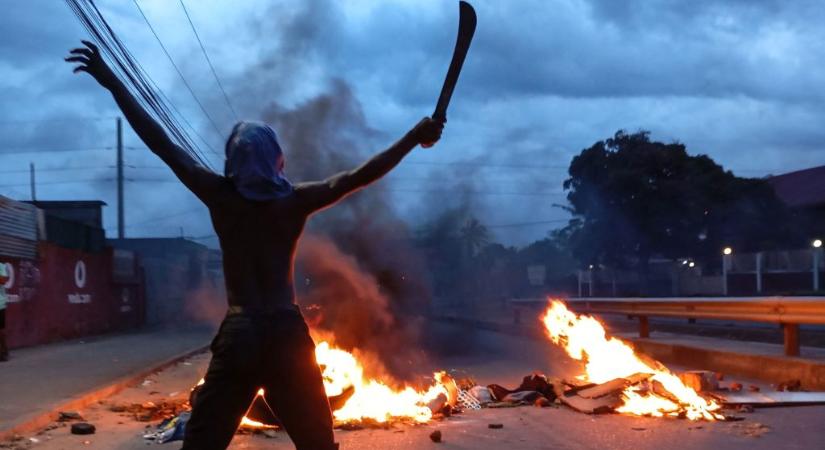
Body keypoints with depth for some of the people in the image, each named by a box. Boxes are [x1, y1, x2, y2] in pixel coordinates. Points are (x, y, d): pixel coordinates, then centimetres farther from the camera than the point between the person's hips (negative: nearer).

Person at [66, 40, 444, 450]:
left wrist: (111, 82, 6)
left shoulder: (220, 197, -2)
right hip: (287, 334, 0)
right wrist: (414, 138, -2)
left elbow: (164, 146, 1)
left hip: (238, 336, 0)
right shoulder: (295, 201, -3)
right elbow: (360, 176, -6)